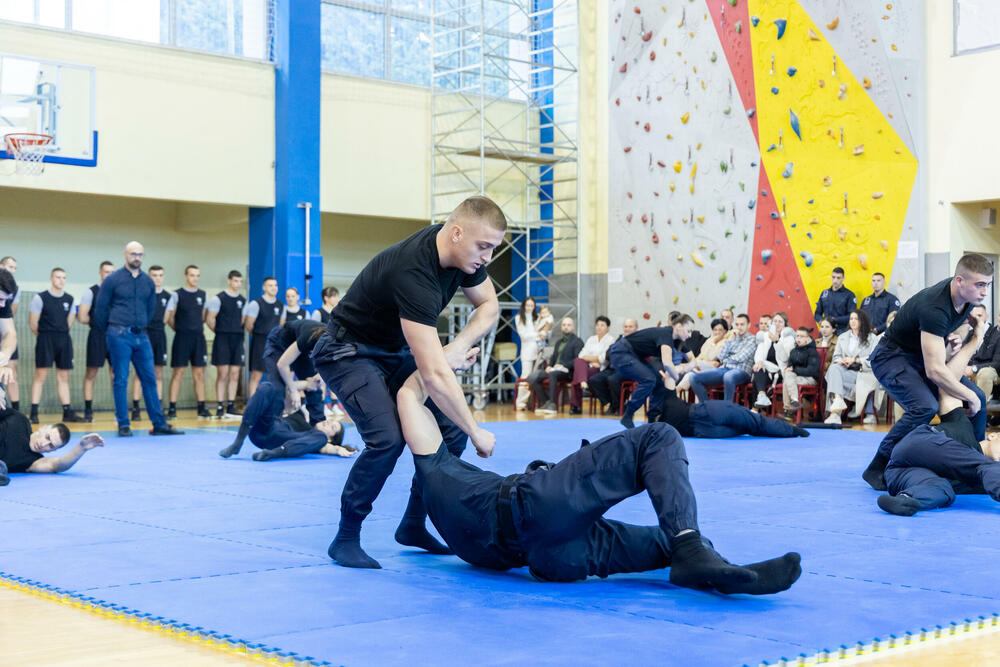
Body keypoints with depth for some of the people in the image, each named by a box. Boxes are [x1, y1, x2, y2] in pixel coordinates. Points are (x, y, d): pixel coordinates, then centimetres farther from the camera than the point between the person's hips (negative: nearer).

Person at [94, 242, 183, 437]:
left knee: (150, 379, 4)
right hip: (120, 335, -4)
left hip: (141, 336, 4)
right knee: (121, 380, -1)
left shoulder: (148, 282, 11)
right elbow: (100, 308, 3)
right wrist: (110, 330, 10)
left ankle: (159, 424, 7)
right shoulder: (113, 280, -2)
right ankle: (123, 425, 5)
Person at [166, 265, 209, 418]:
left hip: (199, 338, 4)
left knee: (199, 374, 6)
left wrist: (197, 328, 11)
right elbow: (169, 318, 0)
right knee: (178, 373, -4)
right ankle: (172, 408, -2)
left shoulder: (202, 295, 11)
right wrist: (180, 329, 4)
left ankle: (201, 407, 11)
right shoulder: (177, 295, -3)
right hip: (182, 338, -4)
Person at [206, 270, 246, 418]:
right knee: (222, 374, -6)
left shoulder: (243, 301, 12)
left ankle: (231, 406, 11)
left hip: (237, 340, 5)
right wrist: (220, 332, 1)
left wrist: (237, 332, 9)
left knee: (235, 375, 5)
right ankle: (220, 407, -3)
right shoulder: (218, 298, -4)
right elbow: (209, 319, -5)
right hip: (222, 340, -5)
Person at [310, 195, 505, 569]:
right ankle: (345, 539, -7)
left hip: (397, 350, 8)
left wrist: (459, 346, -15)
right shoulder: (413, 272, -37)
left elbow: (488, 306, 6)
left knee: (452, 430, -4)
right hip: (350, 352, -8)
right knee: (387, 438, -27)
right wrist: (477, 433, -32)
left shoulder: (465, 253, -12)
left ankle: (413, 525, 14)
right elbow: (433, 373, -40)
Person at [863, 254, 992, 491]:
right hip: (893, 358, -9)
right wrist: (969, 397, -26)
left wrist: (951, 337, -6)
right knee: (925, 407, -32)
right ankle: (876, 469, -20)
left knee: (979, 397, 3)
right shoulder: (935, 308, -35)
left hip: (922, 357, 9)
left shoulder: (967, 296, -8)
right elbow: (934, 370, -37)